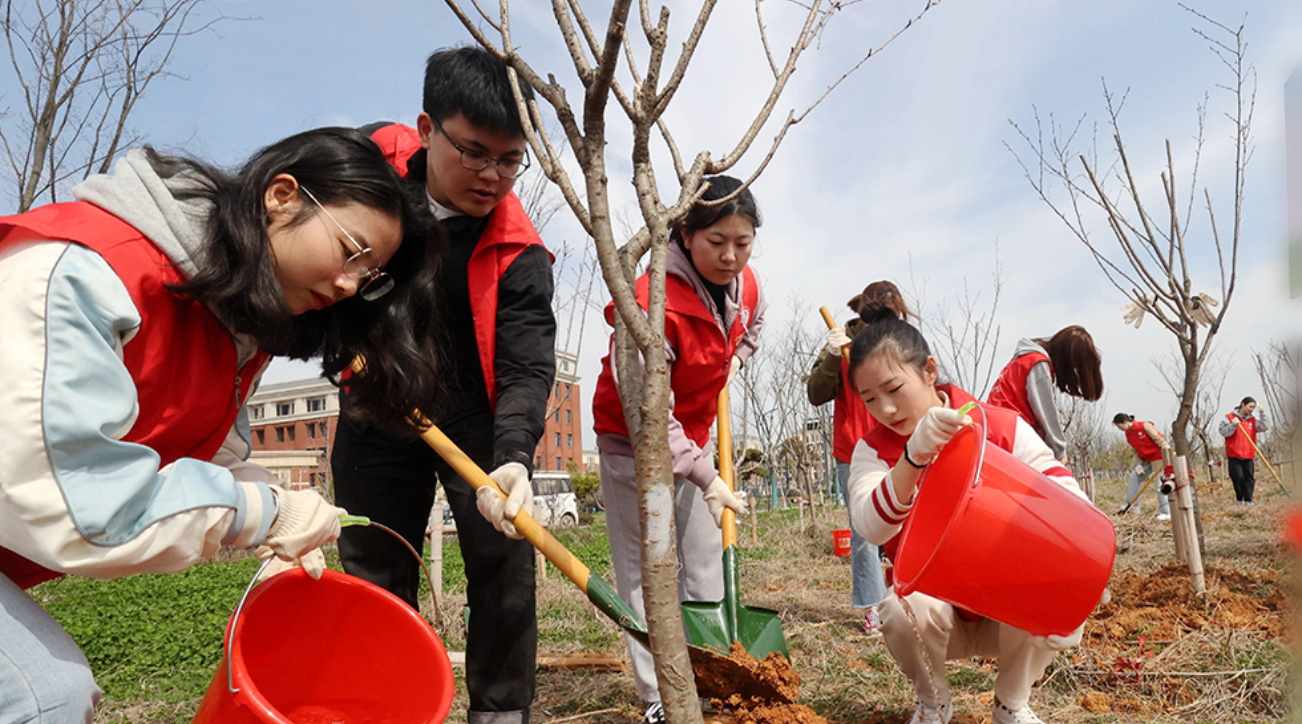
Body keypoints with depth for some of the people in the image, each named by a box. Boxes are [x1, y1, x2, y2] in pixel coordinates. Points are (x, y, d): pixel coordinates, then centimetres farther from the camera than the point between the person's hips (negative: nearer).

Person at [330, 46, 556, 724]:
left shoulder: (517, 253, -20)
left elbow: (526, 368, -25)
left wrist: (513, 456, -43)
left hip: (475, 419, -2)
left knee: (503, 562, -5)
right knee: (375, 578, 8)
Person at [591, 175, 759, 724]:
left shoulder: (746, 286, -7)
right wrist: (705, 476, -30)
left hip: (694, 438, 7)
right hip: (633, 444, -7)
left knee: (706, 568, 10)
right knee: (646, 572, -3)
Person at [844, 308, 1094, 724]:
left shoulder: (1000, 427, -11)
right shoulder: (874, 450, -12)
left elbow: (1059, 483, -12)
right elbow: (872, 528, -30)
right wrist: (913, 456, -48)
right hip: (931, 593, 0)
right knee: (903, 611, -33)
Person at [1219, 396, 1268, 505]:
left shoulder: (1253, 420, 13)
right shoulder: (1229, 417, 2)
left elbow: (1263, 427, -2)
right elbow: (1223, 432, -5)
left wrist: (1262, 412, -3)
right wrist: (1233, 425, -20)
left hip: (1249, 455, 3)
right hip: (1234, 455, -3)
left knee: (1249, 477, -1)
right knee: (1237, 477, -3)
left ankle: (1248, 500, 4)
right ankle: (1239, 499, 12)